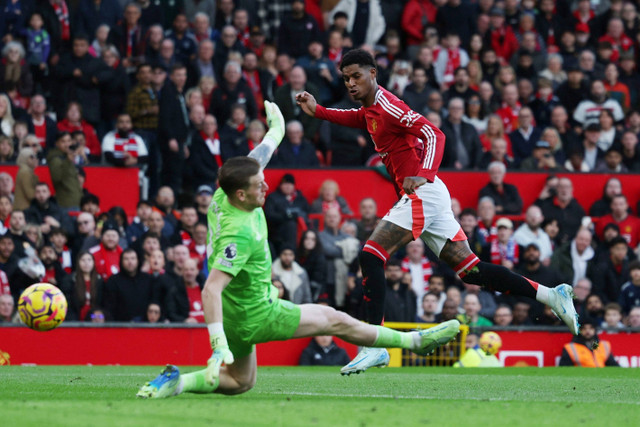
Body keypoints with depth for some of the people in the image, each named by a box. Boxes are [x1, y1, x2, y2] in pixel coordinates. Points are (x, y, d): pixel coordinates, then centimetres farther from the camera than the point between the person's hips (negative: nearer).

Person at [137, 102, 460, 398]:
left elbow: (258, 159, 11)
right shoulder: (239, 233, -34)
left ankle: (177, 381, 1)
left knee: (238, 383, 22)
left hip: (235, 312, 9)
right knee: (332, 319, 5)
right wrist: (219, 346, -46)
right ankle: (415, 341, 18)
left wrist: (276, 130, 28)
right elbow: (211, 290, -40)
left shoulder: (224, 196, -9)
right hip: (255, 315, -9)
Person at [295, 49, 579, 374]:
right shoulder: (371, 109, 16)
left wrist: (423, 175, -35)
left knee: (371, 256, -16)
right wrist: (317, 111, 31)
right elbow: (355, 118, 42)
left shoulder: (387, 106, -12)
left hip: (422, 194, -10)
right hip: (423, 198, 10)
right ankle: (551, 295, 7)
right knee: (471, 270, 7)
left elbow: (433, 134, -22)